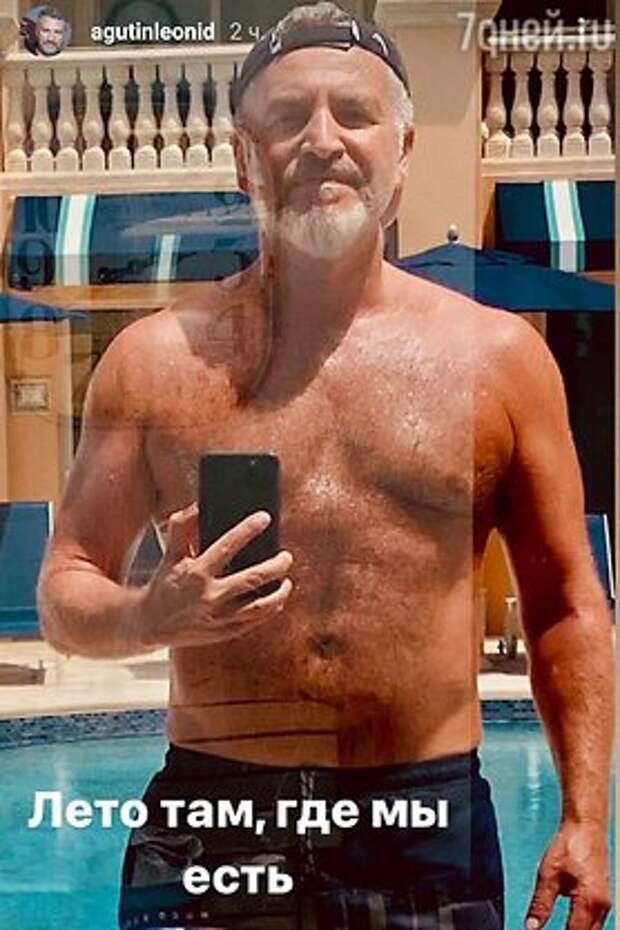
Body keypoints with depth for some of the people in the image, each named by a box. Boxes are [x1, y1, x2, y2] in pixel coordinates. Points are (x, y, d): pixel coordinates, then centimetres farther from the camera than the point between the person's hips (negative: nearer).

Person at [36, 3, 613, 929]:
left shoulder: (499, 355, 2)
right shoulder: (157, 358, 0)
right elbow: (65, 594, 5)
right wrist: (151, 614, -17)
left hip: (431, 822, 1)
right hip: (210, 818, 0)